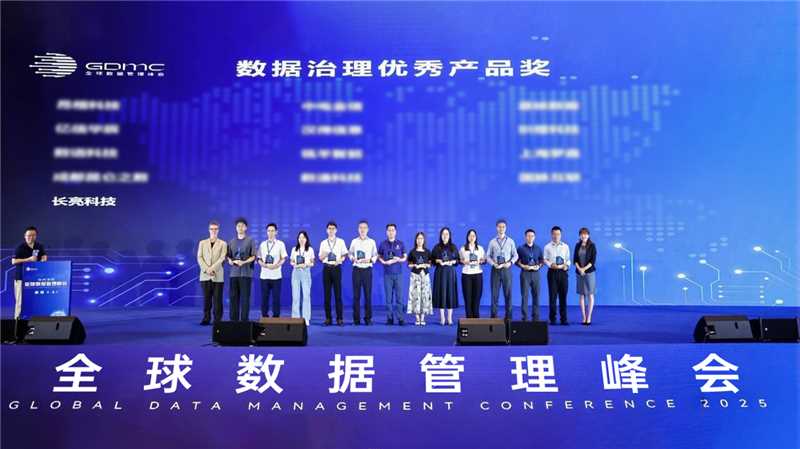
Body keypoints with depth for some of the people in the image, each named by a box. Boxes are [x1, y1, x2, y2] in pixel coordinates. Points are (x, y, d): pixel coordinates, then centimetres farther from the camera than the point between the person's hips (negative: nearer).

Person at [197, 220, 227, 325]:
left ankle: (217, 320, 2)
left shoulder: (223, 244, 8)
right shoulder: (202, 243, 13)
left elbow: (222, 258, -3)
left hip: (217, 275, -2)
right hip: (205, 275, 2)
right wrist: (206, 269, -10)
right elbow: (199, 258, 5)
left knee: (217, 299, -2)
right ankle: (206, 319, 8)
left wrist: (212, 268, -15)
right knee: (206, 299, 3)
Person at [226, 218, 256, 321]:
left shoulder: (250, 240, 4)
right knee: (233, 297, 2)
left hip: (246, 273, -3)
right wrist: (231, 261, -8)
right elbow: (228, 256, 14)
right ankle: (233, 319, 7)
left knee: (245, 297, -4)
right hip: (234, 272, 3)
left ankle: (244, 320, -1)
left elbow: (254, 256, -1)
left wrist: (244, 262, -16)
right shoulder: (232, 241, 15)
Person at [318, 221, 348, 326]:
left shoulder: (340, 241, 6)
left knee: (338, 293, -2)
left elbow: (344, 255, 4)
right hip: (326, 268, 2)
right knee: (327, 294, 3)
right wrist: (324, 254, -13)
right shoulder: (323, 243, 10)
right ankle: (328, 318, 9)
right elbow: (320, 258, 9)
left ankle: (339, 318, 2)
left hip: (336, 268, -2)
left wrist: (340, 259, -16)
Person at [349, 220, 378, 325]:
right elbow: (350, 254, 11)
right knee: (356, 295, 2)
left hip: (367, 270, 0)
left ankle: (368, 318, 8)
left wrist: (370, 260, -12)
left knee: (368, 294, 0)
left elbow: (375, 255, 7)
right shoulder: (354, 241, 7)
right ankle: (356, 319, 8)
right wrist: (353, 258, -10)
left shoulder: (371, 242, 6)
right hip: (356, 269, 0)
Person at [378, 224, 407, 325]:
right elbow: (379, 257, 11)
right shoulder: (383, 244, 6)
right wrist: (384, 262, -9)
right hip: (387, 274, 0)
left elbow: (404, 257, 10)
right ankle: (389, 318, 9)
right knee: (388, 297, 2)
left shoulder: (400, 244, 6)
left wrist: (399, 259, -11)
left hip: (398, 273, 0)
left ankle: (401, 318, 3)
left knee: (399, 297, -3)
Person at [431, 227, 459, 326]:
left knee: (450, 293, -1)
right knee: (441, 293, -3)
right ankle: (442, 318, 3)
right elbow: (431, 259, 6)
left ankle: (449, 318, 3)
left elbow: (458, 259, 8)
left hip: (450, 272, 1)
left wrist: (452, 262, -11)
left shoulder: (453, 247, 8)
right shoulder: (437, 247, 6)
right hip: (440, 272, -1)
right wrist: (437, 261, -12)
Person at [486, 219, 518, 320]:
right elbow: (488, 256, 5)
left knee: (508, 293, 2)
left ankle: (508, 316, 8)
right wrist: (494, 264, -11)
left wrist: (510, 263, -11)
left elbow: (515, 255, 7)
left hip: (506, 269, 0)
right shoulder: (492, 242, 5)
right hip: (495, 269, 0)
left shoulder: (510, 241, 6)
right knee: (495, 293, 2)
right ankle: (494, 316, 8)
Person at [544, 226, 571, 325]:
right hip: (552, 272, -1)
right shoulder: (547, 247, 6)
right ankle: (553, 319, 6)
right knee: (553, 295, -1)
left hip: (562, 272, 2)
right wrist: (551, 265, -14)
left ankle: (564, 318, 6)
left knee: (563, 295, 2)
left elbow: (568, 259, 11)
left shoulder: (565, 246, 11)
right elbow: (545, 260, 3)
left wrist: (566, 265, -8)